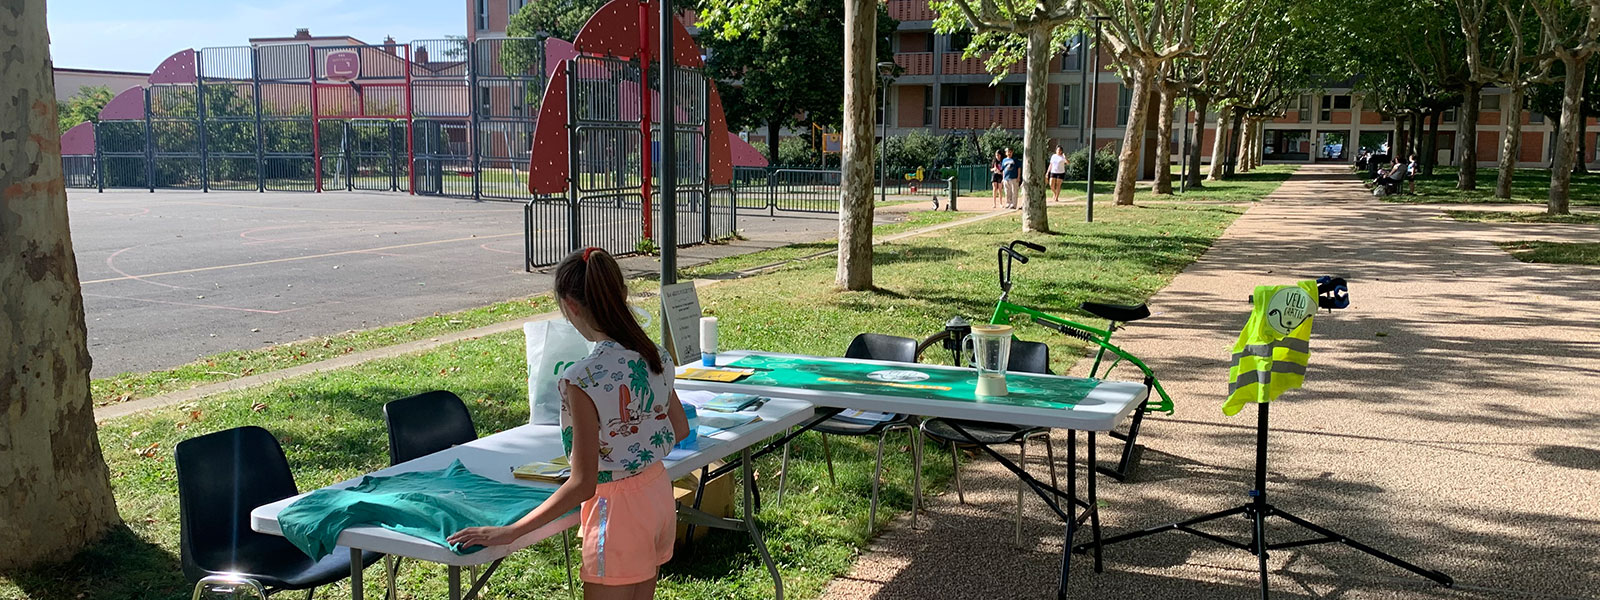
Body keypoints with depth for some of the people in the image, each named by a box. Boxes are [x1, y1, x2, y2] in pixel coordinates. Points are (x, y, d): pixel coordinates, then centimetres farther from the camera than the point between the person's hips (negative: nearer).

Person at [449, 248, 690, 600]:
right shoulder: (655, 356, -3)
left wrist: (509, 532, -19)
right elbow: (680, 429, 11)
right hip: (660, 495, 8)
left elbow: (582, 485, -25)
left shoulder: (584, 379, -26)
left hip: (617, 510, -8)